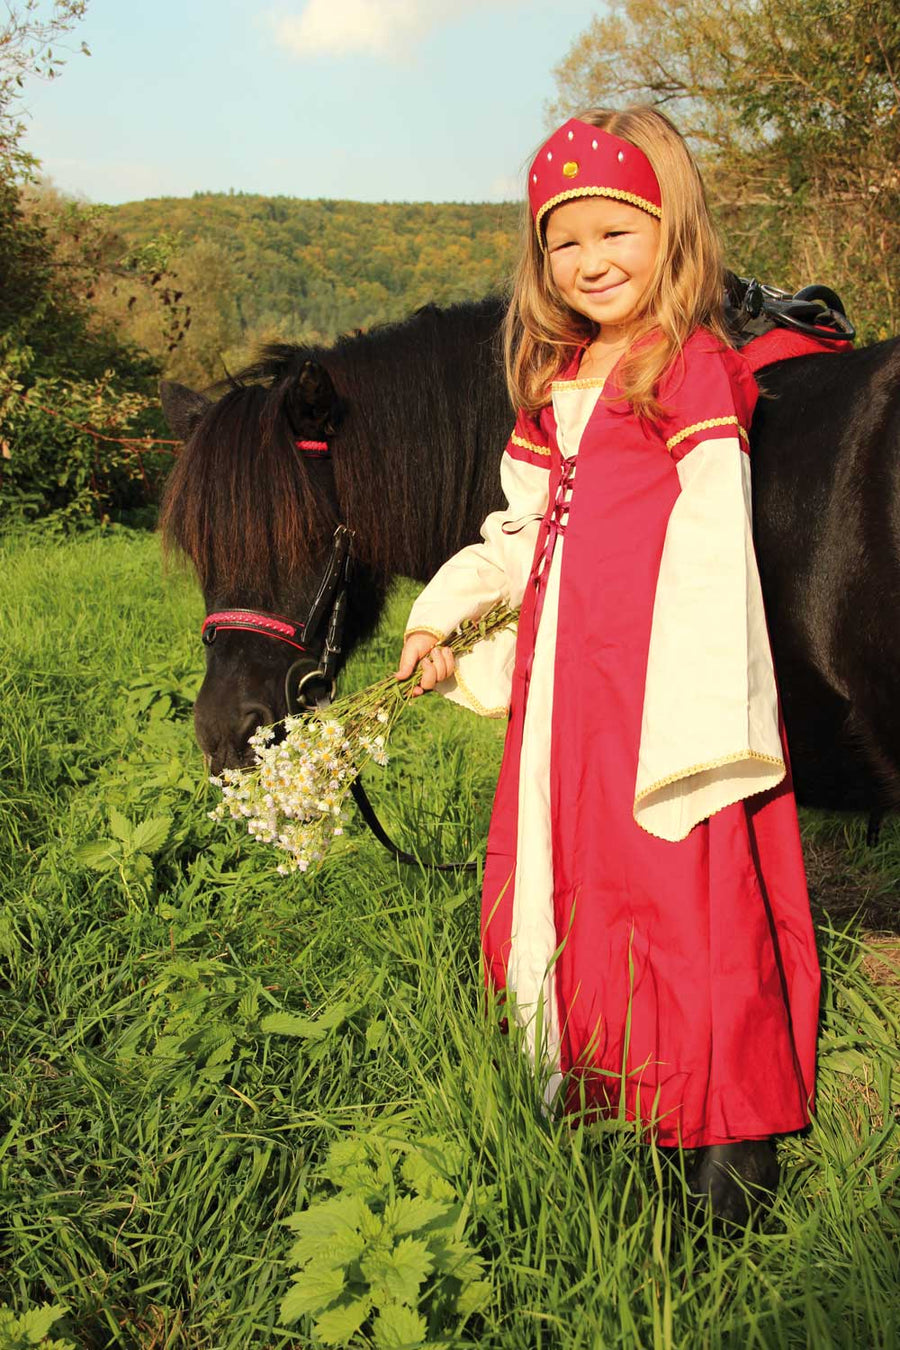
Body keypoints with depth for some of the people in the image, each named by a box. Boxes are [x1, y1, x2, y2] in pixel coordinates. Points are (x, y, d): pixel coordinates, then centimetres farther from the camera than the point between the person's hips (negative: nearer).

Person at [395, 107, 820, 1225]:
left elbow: (714, 534, -13)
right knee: (565, 876, 13)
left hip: (663, 673, -8)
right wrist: (441, 611, 13)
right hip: (565, 676, 8)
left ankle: (730, 1134, 8)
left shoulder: (694, 367, -6)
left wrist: (700, 708, -20)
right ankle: (588, 1091, 28)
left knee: (686, 883, -4)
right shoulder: (559, 385, 17)